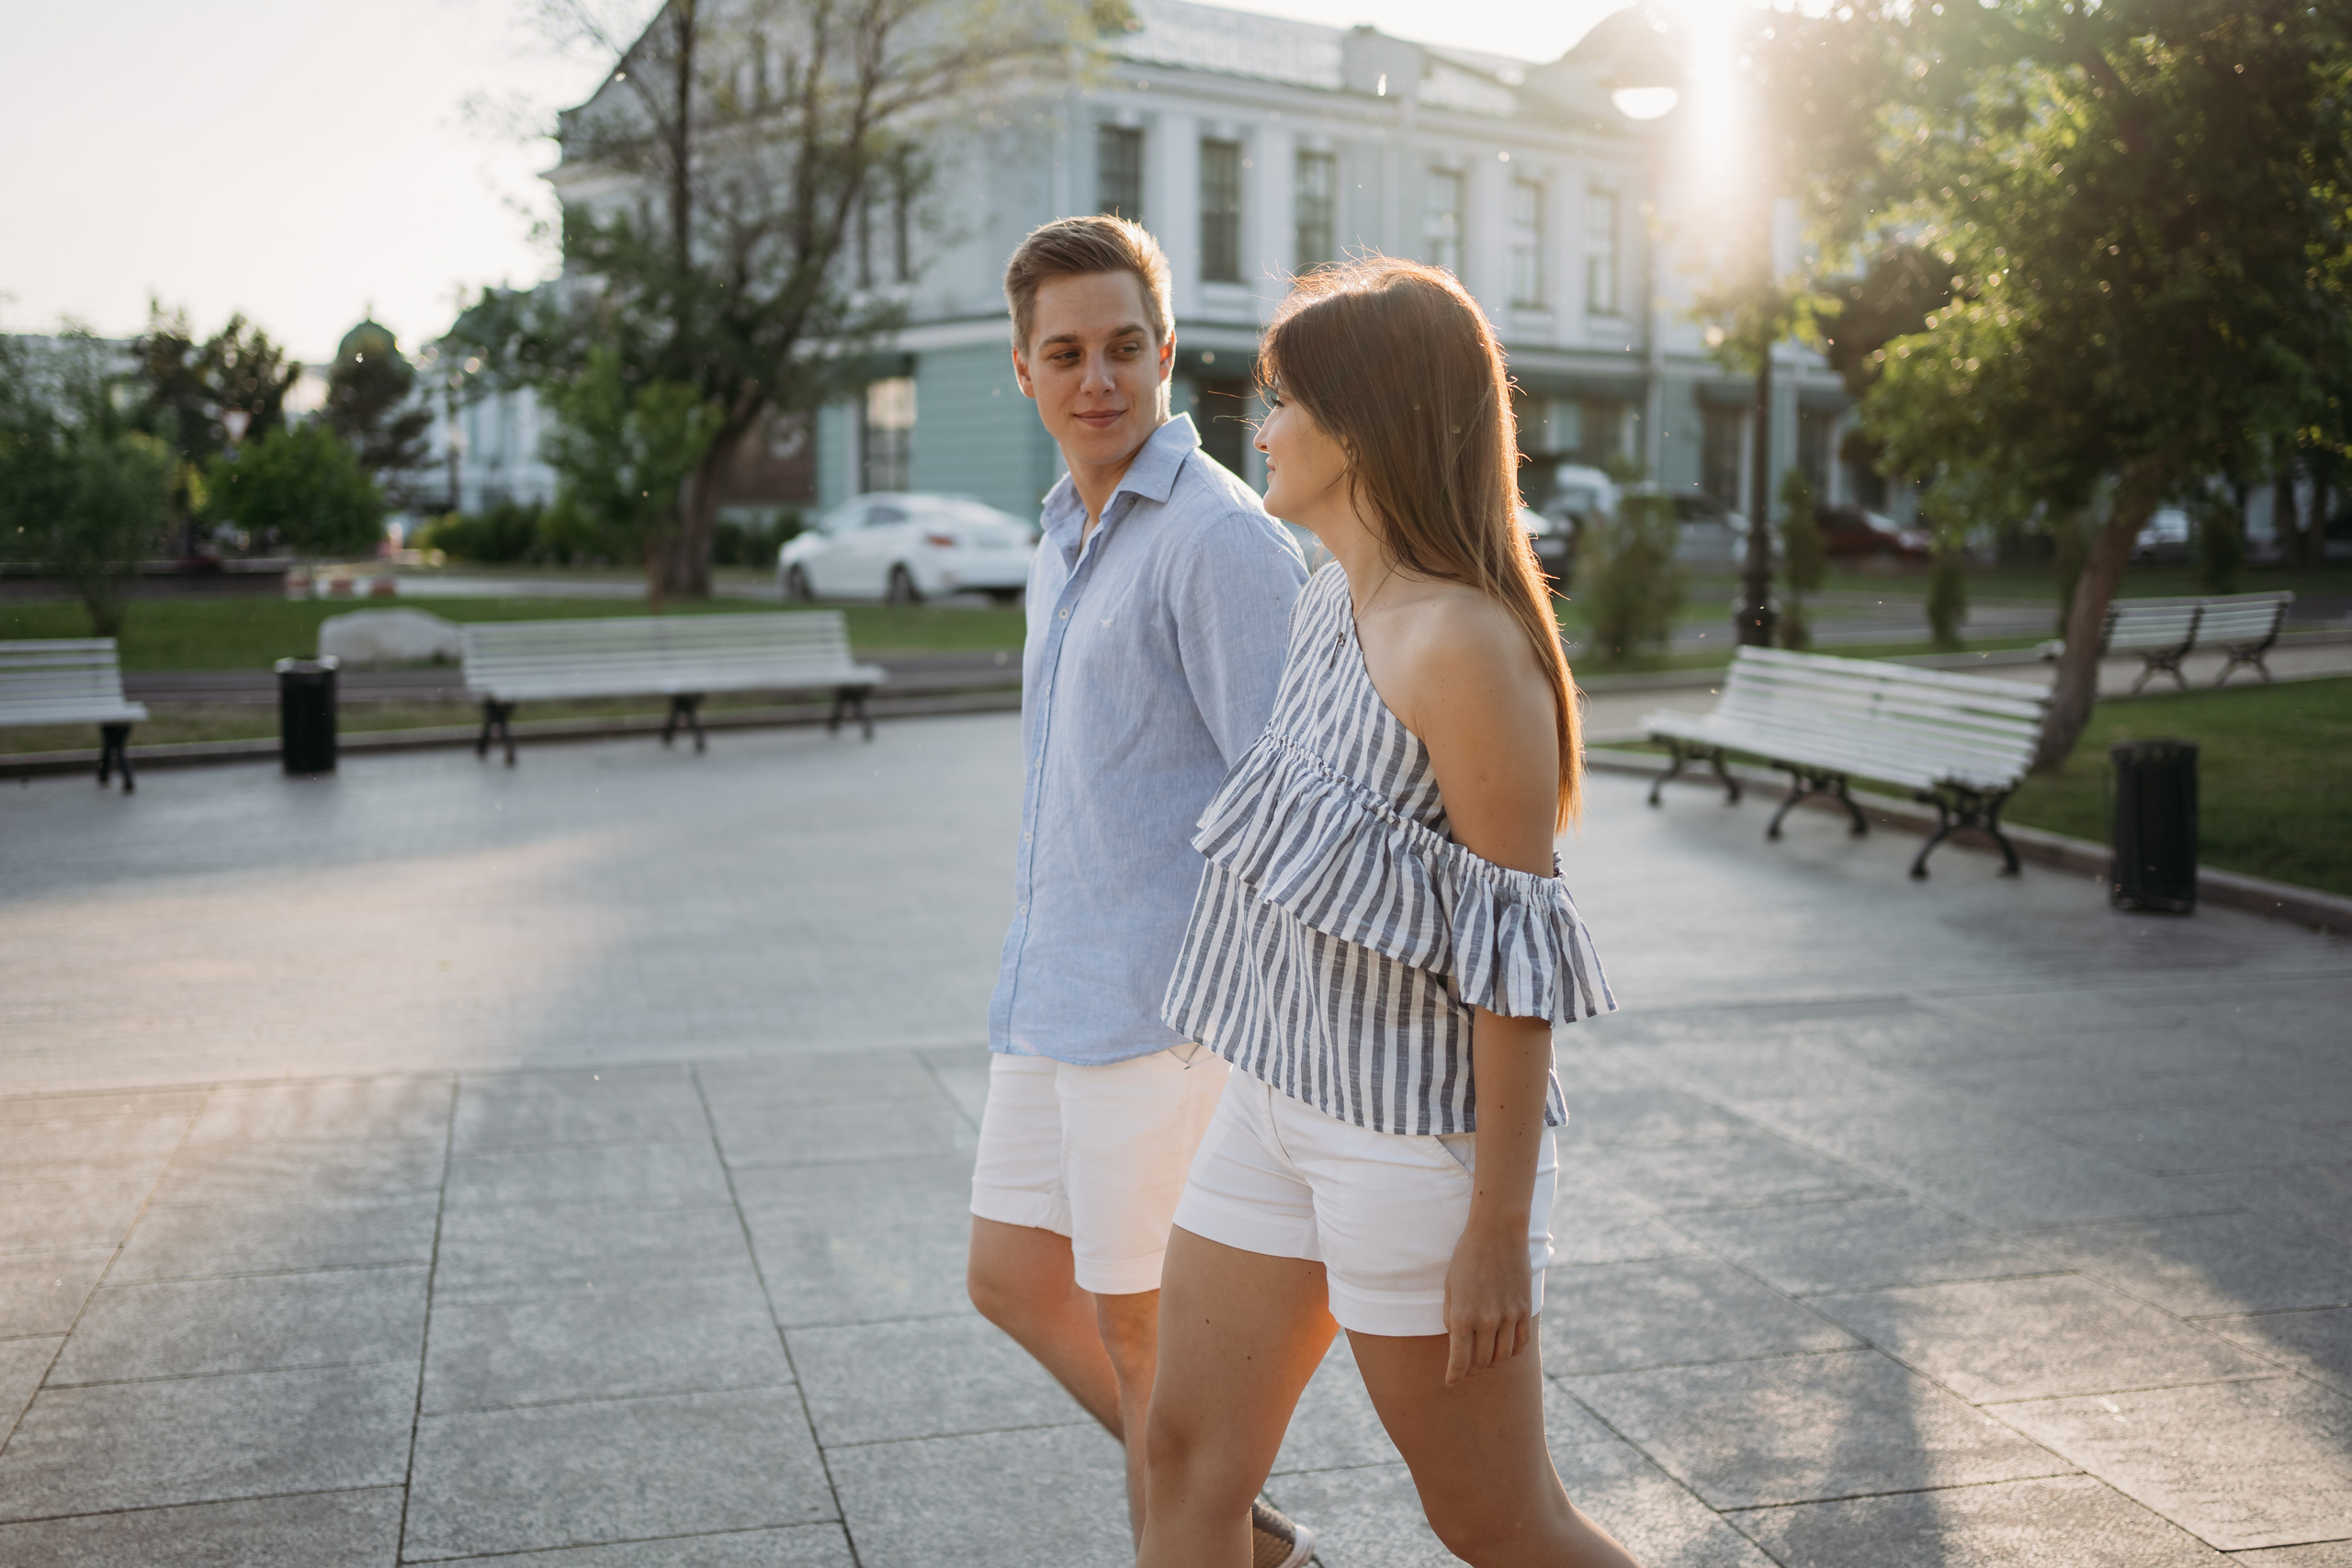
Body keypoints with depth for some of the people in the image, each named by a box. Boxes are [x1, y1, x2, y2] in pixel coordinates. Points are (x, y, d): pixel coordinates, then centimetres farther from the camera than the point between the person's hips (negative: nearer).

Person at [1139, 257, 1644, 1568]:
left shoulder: (1462, 645, -21)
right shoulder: (1330, 604, 7)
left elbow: (1518, 961, -20)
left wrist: (1497, 1229, -18)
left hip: (1420, 1142, -8)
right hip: (1279, 1106, 9)